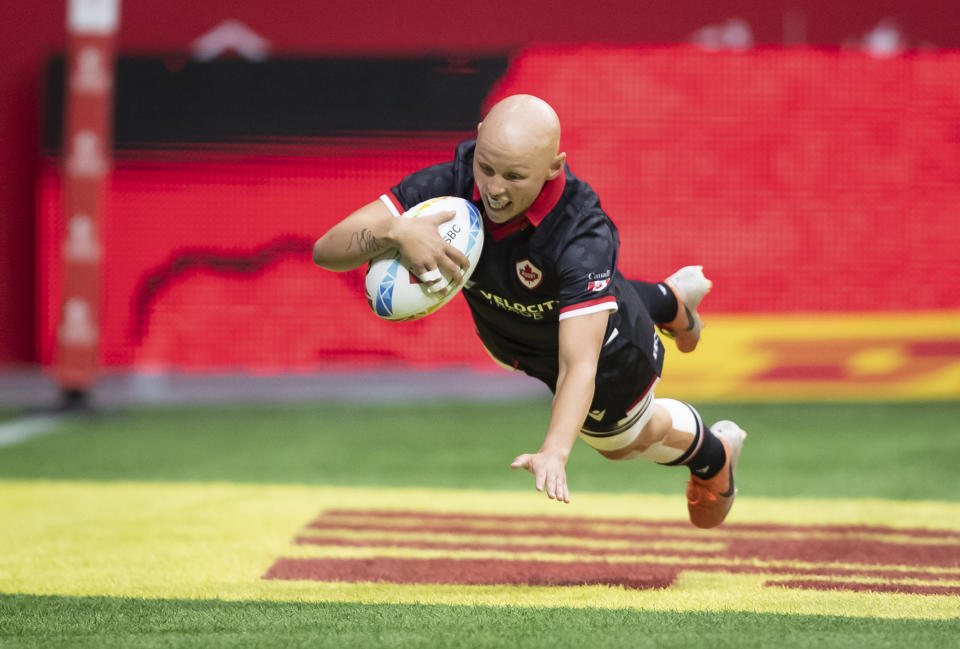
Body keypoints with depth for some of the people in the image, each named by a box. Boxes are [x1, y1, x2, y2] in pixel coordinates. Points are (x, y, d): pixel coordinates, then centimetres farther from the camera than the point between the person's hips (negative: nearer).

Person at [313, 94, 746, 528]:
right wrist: (394, 231, -60)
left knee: (618, 439, 27)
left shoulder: (582, 238, -45)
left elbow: (579, 366, -50)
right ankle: (667, 302, 64)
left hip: (609, 356, -4)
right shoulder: (452, 183, -36)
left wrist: (554, 452, -67)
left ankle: (711, 456, 59)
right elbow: (326, 249, -39)